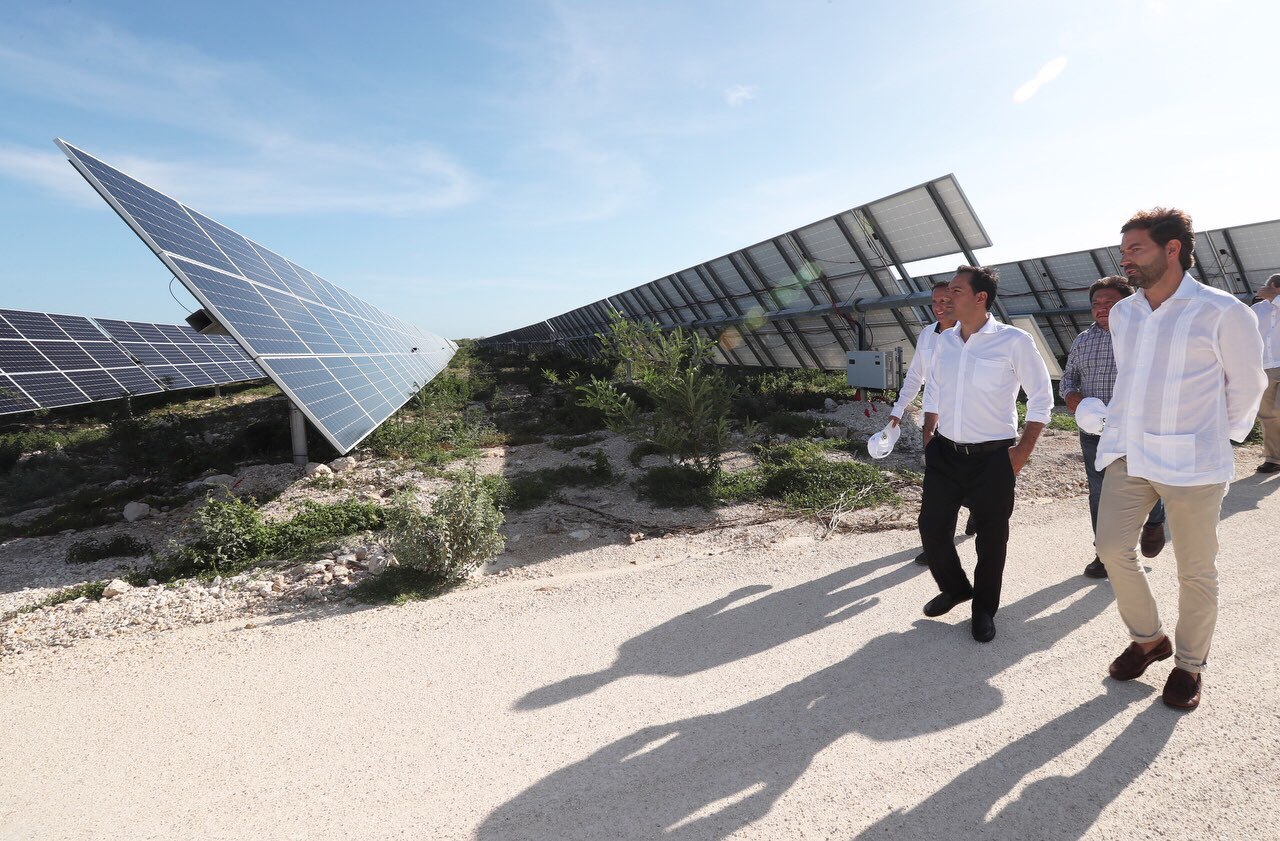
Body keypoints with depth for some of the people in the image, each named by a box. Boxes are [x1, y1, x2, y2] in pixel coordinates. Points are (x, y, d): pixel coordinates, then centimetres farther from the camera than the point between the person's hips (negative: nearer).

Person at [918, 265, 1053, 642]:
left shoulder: (1014, 341, -11)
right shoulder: (944, 340, 4)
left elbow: (1041, 398, -4)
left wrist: (1023, 450, -8)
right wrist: (928, 438, 10)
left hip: (992, 457, -4)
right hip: (944, 453, 5)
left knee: (990, 538, 8)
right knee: (932, 528, 9)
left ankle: (984, 610, 29)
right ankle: (955, 587, 36)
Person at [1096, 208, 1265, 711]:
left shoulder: (1221, 312, -7)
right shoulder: (1122, 314, 9)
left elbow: (1246, 384, 3)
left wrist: (1222, 437, 8)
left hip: (1191, 461, -4)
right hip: (1127, 455, 5)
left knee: (1195, 570, 6)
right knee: (1113, 549, 1)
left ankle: (1190, 664, 25)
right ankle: (1148, 638, 25)